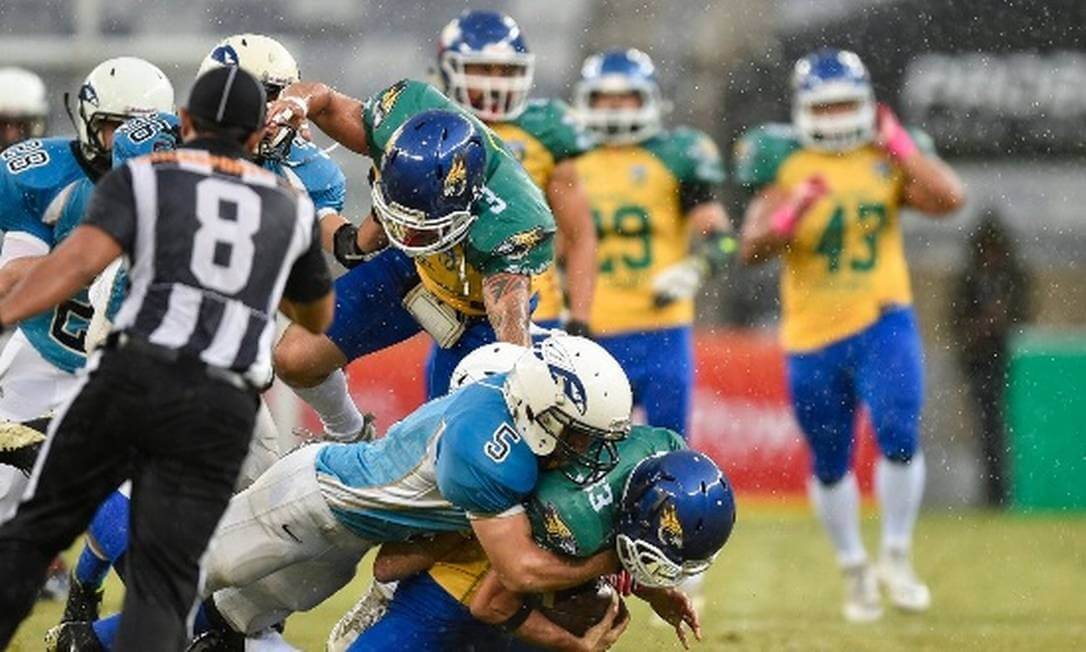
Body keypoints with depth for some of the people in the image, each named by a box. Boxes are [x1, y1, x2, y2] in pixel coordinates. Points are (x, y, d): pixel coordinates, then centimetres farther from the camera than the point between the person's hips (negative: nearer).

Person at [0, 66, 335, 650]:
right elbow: (317, 317, 37)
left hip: (135, 376, -2)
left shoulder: (142, 179, 11)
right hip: (223, 408, 2)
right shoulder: (290, 207, 22)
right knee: (161, 582, 0)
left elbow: (84, 256, -8)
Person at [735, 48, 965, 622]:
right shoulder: (785, 164, -3)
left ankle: (896, 559, -1)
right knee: (830, 466, 11)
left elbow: (947, 199, -18)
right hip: (812, 337, 1)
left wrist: (897, 144, -16)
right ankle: (853, 568, 31)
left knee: (899, 439, -18)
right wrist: (791, 213, -28)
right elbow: (752, 248, -11)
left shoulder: (890, 157, -1)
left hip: (881, 325, -1)